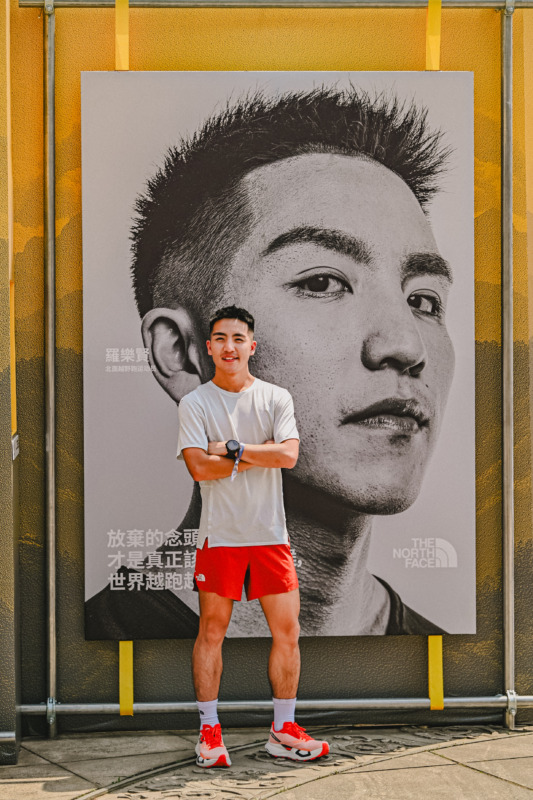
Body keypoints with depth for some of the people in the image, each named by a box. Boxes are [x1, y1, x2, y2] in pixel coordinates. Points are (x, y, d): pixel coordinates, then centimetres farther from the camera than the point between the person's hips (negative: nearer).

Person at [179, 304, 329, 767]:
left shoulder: (277, 398, 6)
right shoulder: (195, 403, 1)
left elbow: (288, 455, -9)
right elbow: (199, 467, -12)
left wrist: (233, 447, -12)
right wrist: (261, 455, -9)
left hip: (270, 533, 2)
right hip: (219, 534, -2)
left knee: (287, 630, 3)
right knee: (212, 631, 3)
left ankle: (284, 731, 15)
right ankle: (209, 732, 14)